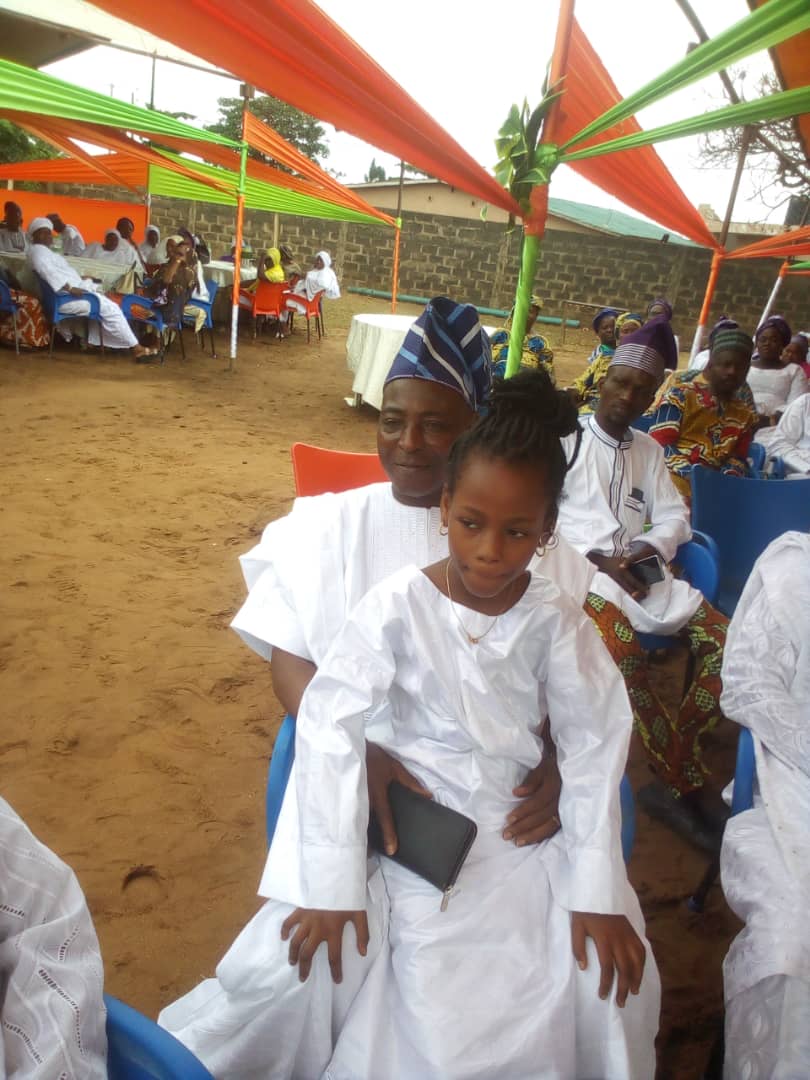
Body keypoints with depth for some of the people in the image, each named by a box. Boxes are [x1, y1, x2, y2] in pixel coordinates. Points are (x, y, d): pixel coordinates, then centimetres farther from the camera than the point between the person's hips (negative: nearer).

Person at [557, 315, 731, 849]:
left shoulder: (649, 450, 22)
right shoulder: (566, 439, 4)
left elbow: (674, 516, 15)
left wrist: (650, 548, -8)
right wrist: (596, 559, -16)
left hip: (642, 572, 6)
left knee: (724, 640, -15)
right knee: (621, 649, -35)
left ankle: (672, 773, -10)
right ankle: (687, 780, -18)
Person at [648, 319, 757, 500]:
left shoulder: (746, 408, 16)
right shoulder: (681, 393, 1)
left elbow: (738, 456, 19)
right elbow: (660, 444, -7)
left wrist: (728, 479, -4)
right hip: (676, 477, -3)